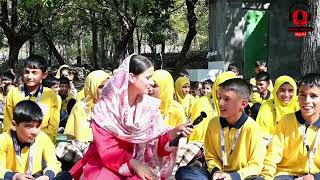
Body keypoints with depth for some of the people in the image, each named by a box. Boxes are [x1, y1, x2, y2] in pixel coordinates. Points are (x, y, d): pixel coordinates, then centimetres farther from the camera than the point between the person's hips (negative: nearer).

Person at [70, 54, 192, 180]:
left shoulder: (149, 105, 0)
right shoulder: (104, 108, -10)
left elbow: (157, 142, -2)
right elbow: (107, 149, -14)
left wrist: (174, 132, -22)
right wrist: (134, 163, -28)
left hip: (139, 162, 3)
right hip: (106, 163, -2)